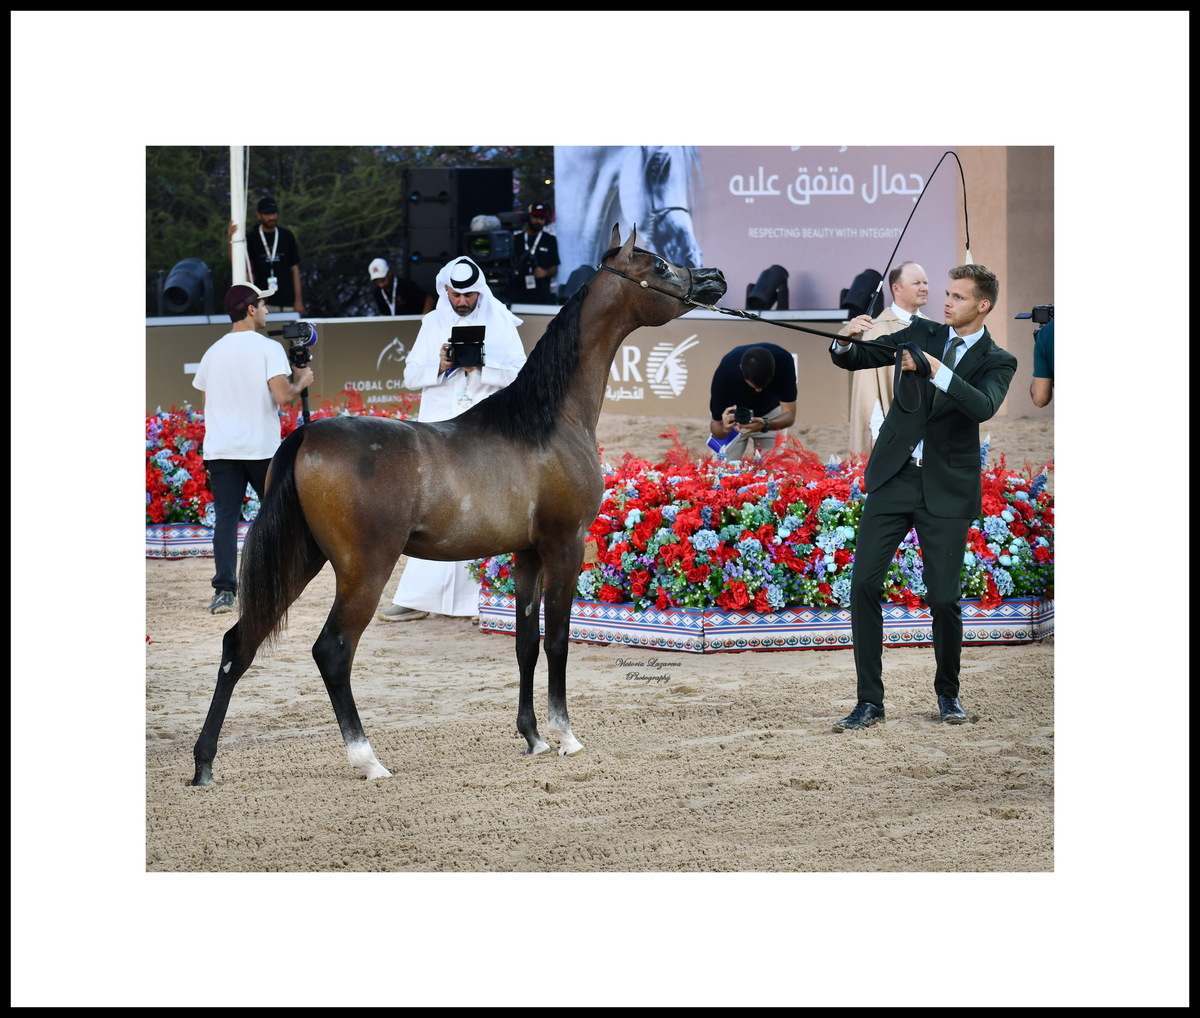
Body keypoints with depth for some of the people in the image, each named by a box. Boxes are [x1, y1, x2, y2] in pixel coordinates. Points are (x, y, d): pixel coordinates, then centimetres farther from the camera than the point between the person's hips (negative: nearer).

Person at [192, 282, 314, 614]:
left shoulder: (212, 353, 10)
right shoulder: (268, 349, -6)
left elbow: (207, 404, 15)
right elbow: (283, 397, -15)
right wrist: (301, 382, 3)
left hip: (220, 449, 4)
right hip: (262, 448, -4)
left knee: (225, 516, 0)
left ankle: (224, 591, -11)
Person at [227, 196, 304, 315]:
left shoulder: (287, 236, 8)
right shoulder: (252, 238, 2)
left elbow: (295, 269, 9)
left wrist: (298, 300, 3)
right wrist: (231, 239, -29)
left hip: (287, 302, 2)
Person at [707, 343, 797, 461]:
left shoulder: (783, 361, -34)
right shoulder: (725, 372, -36)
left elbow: (789, 415, -30)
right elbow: (716, 431, -27)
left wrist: (765, 425, -50)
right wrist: (724, 428, -51)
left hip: (770, 412, 1)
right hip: (733, 412, -1)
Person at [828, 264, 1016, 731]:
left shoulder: (997, 362, 1)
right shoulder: (921, 333, 10)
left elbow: (984, 407, -20)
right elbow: (855, 359, 5)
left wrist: (937, 370, -32)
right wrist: (844, 342, -18)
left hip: (947, 490, -2)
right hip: (893, 478, 3)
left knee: (943, 597, -4)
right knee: (863, 584, -7)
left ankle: (948, 692, 22)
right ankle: (869, 701, 0)